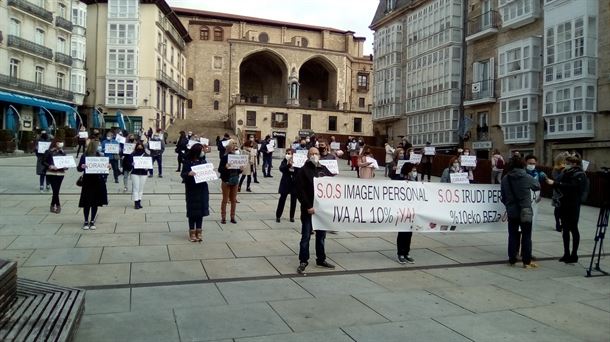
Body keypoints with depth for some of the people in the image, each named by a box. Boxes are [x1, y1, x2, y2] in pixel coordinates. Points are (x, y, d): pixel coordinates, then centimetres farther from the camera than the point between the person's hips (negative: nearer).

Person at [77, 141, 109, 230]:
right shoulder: (84, 156, -4)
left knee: (95, 202, 7)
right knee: (87, 203, 1)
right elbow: (79, 169, -4)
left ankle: (92, 221, 18)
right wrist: (82, 166, -26)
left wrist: (109, 166, -10)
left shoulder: (100, 156, 4)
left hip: (98, 182, 3)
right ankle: (86, 221, 14)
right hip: (88, 182, -3)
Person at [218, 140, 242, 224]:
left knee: (233, 200, 10)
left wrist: (241, 169, -11)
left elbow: (239, 170, 10)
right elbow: (219, 169, -12)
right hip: (226, 181, -4)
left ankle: (232, 217, 20)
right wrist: (225, 167, -30)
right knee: (225, 200, 4)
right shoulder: (224, 157, -10)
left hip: (235, 181, 4)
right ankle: (223, 217, 12)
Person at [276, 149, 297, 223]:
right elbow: (281, 168, -16)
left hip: (295, 183, 0)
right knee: (282, 199, 1)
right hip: (285, 183, 0)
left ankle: (292, 216, 20)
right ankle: (278, 216, 11)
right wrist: (288, 164, -28)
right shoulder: (284, 161, -1)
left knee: (293, 201, 7)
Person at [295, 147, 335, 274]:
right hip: (309, 209, -5)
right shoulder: (303, 171, -6)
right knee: (306, 236, 1)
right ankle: (303, 261, 10)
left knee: (321, 235, 13)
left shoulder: (324, 169, 10)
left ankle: (321, 259, 25)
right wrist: (308, 206, -18)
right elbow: (300, 191, -12)